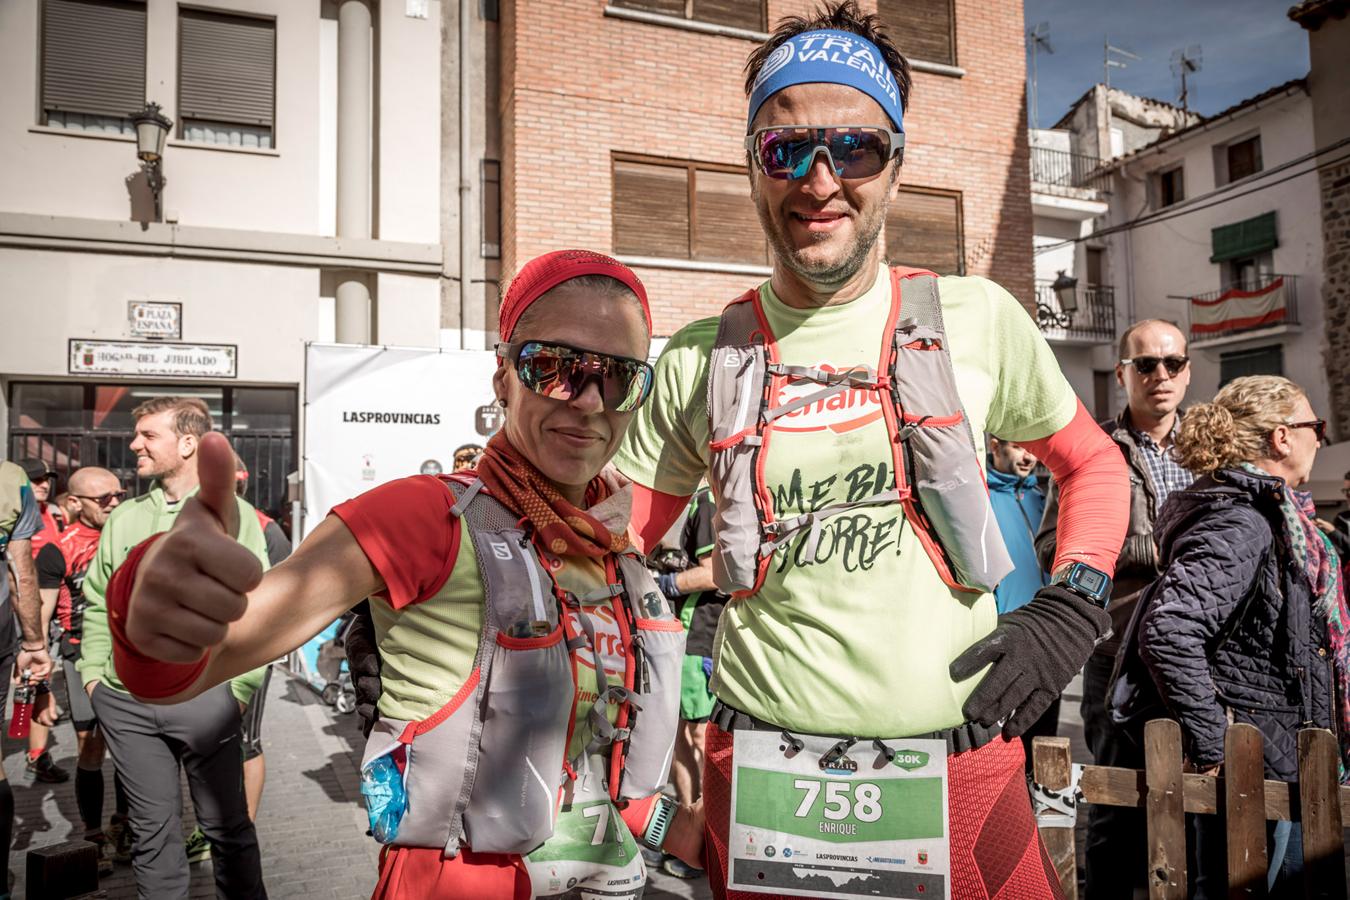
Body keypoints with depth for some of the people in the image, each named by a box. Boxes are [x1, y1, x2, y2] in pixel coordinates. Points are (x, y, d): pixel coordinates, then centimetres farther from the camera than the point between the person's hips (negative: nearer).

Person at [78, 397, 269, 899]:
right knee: (153, 829, 13)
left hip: (205, 697, -3)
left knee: (227, 825, 8)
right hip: (124, 702, 4)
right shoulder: (124, 518, 10)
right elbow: (97, 604, 15)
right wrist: (93, 675, 7)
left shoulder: (234, 514, -3)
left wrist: (240, 687, -7)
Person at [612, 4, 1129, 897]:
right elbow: (614, 535, 7)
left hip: (961, 768, 0)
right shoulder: (701, 356, -1)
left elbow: (1093, 462, 12)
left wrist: (1073, 605, -1)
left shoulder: (977, 320, -2)